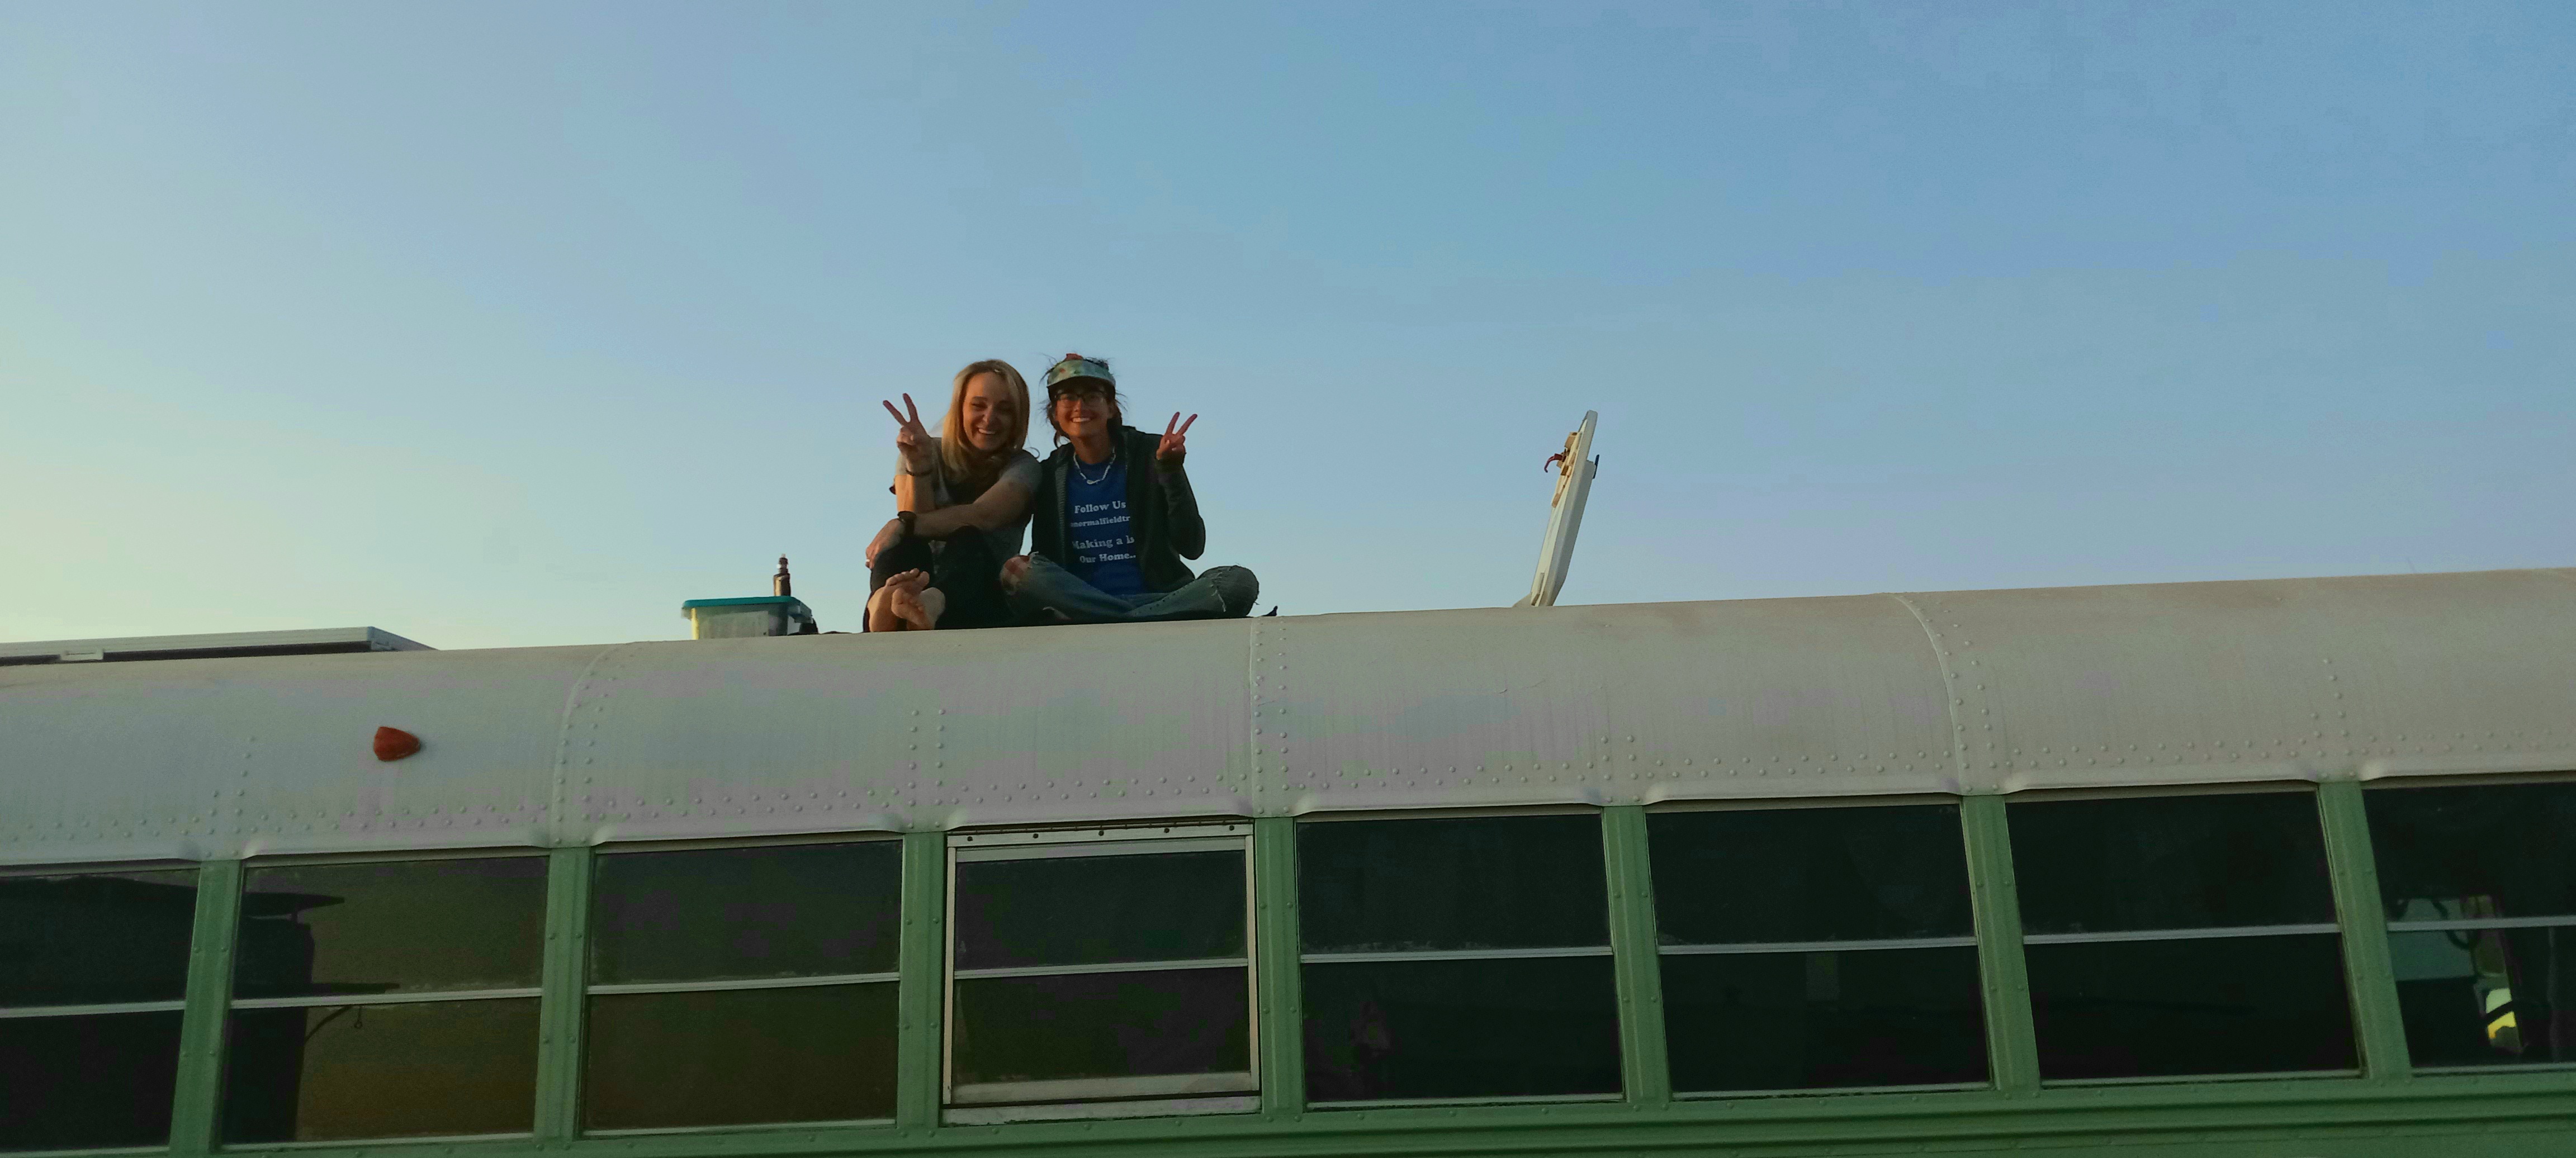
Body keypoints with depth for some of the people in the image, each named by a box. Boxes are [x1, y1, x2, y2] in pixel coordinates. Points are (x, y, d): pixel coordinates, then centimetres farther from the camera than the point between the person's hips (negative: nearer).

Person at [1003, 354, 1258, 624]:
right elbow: (1043, 559, 11)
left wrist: (1171, 472, -13)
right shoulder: (1049, 476, 9)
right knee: (1021, 572, -29)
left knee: (1239, 582, -29)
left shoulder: (1148, 454, 4)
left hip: (1159, 599, 0)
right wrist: (1023, 573, -13)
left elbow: (1191, 547, -2)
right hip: (1078, 601, 0)